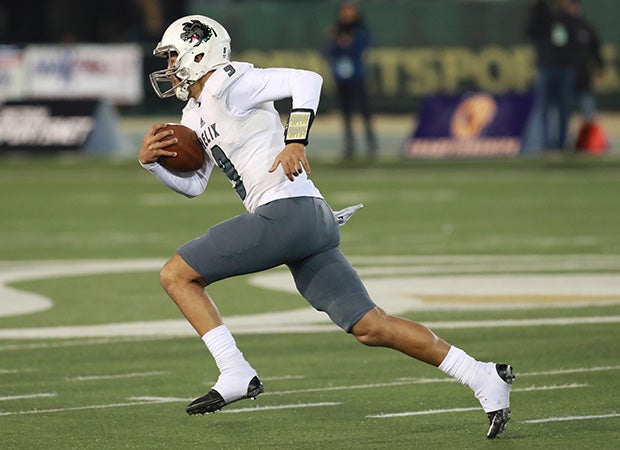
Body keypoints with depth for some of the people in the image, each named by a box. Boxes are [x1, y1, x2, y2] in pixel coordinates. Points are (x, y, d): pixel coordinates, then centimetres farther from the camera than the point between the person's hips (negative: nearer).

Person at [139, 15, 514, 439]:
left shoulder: (226, 86, -4)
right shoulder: (196, 114, 25)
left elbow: (307, 80, -14)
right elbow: (193, 185, 31)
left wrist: (296, 141, -22)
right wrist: (153, 162, 15)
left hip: (286, 212, -10)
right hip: (311, 222, 10)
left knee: (177, 274, -1)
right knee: (370, 328, 5)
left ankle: (236, 373, -7)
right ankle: (482, 376, 2)